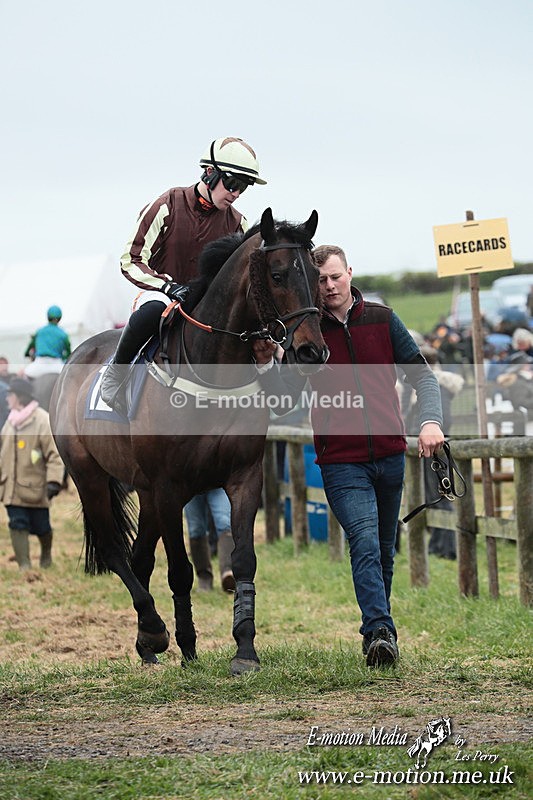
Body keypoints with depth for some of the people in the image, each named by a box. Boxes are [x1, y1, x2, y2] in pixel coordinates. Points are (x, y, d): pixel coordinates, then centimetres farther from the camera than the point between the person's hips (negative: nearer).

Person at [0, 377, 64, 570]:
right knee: (18, 525, -4)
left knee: (41, 527, 9)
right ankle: (24, 565, -1)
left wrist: (53, 481, -21)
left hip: (35, 487, -5)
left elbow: (54, 454, -14)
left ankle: (46, 554, 37)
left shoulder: (43, 420, -12)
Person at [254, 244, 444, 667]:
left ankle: (379, 626, 29)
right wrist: (266, 365, -23)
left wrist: (431, 420, -12)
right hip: (341, 462, -3)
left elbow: (421, 374, 4)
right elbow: (284, 391, -3)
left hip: (389, 455, 3)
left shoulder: (382, 320, 4)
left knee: (384, 549, 14)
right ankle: (380, 631, -27)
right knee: (365, 542, -19)